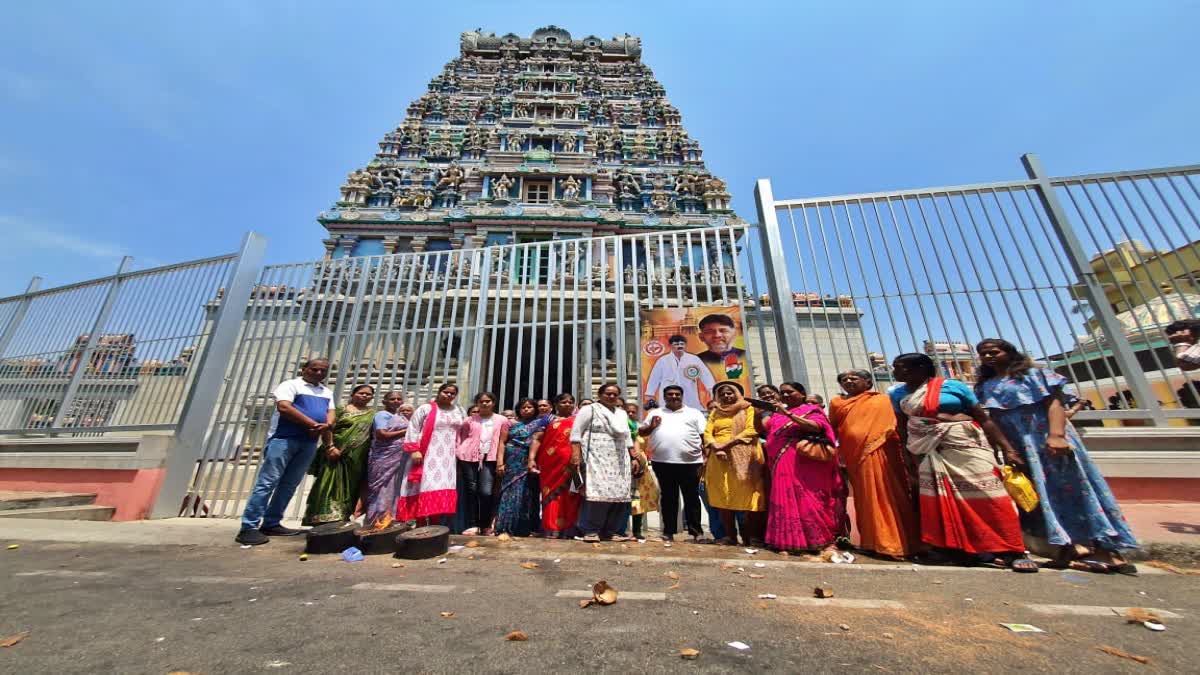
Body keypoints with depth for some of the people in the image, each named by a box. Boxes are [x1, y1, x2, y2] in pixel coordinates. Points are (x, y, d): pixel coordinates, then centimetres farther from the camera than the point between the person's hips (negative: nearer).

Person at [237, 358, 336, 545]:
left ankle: (271, 524, 17)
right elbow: (284, 407, -14)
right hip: (283, 439, -6)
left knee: (289, 485, 8)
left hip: (309, 443, 6)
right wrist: (314, 424, -16)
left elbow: (330, 414, 11)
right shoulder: (291, 385, 0)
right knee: (267, 482, -5)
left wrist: (327, 426, -13)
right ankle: (248, 528, 1)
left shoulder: (327, 393, 18)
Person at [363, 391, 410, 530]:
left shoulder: (402, 417, 19)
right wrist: (405, 431, -15)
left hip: (400, 459, 8)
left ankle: (390, 520, 16)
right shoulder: (382, 414, -4)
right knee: (384, 489, -5)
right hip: (385, 458, -7)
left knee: (396, 489, 8)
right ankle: (378, 523, 2)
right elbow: (381, 435, -17)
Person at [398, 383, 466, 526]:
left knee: (443, 490, 0)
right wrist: (414, 450, -12)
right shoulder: (426, 408, -1)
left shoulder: (460, 411, 12)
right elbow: (413, 429, -4)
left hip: (449, 457, 3)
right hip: (428, 456, -3)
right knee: (425, 488, -3)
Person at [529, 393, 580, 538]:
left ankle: (568, 528, 9)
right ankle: (552, 529, 6)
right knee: (553, 494, 0)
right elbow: (537, 439, 4)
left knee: (569, 495, 1)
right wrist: (531, 458, -8)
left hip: (572, 464, 1)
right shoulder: (549, 420, 11)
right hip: (552, 464, -1)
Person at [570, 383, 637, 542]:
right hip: (596, 458, -6)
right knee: (597, 492, -12)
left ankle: (612, 531, 14)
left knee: (619, 494, 3)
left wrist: (633, 457, 16)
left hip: (619, 460, 6)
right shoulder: (589, 409, 1)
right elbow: (576, 432, -5)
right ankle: (590, 530, -1)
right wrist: (576, 453, -16)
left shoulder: (622, 413, 19)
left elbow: (627, 437, 24)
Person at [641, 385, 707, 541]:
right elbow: (641, 432, 13)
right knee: (668, 497, 10)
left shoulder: (694, 413, 9)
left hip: (690, 462, -1)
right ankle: (668, 531, 20)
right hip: (663, 462, 1)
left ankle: (696, 531, 18)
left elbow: (705, 436, 6)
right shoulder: (655, 413, 13)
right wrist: (651, 426, -6)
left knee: (692, 498, 6)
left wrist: (706, 459, -3)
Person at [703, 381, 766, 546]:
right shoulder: (715, 412, 18)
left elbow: (751, 430, -6)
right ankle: (730, 535, 9)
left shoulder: (748, 409, 9)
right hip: (720, 458, 3)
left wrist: (727, 443, -15)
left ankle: (754, 536, 3)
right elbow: (707, 433, 8)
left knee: (748, 495, -6)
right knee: (723, 496, 2)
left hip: (743, 457, -3)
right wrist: (716, 448, -12)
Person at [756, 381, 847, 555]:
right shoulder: (776, 414, 20)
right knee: (787, 501, 3)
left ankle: (828, 540, 3)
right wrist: (757, 413, -4)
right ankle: (791, 541, 9)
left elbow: (817, 427, -13)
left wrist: (789, 414, -18)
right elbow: (760, 428, 15)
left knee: (811, 499, -6)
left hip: (806, 464, -5)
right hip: (782, 465, 5)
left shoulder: (812, 409, 6)